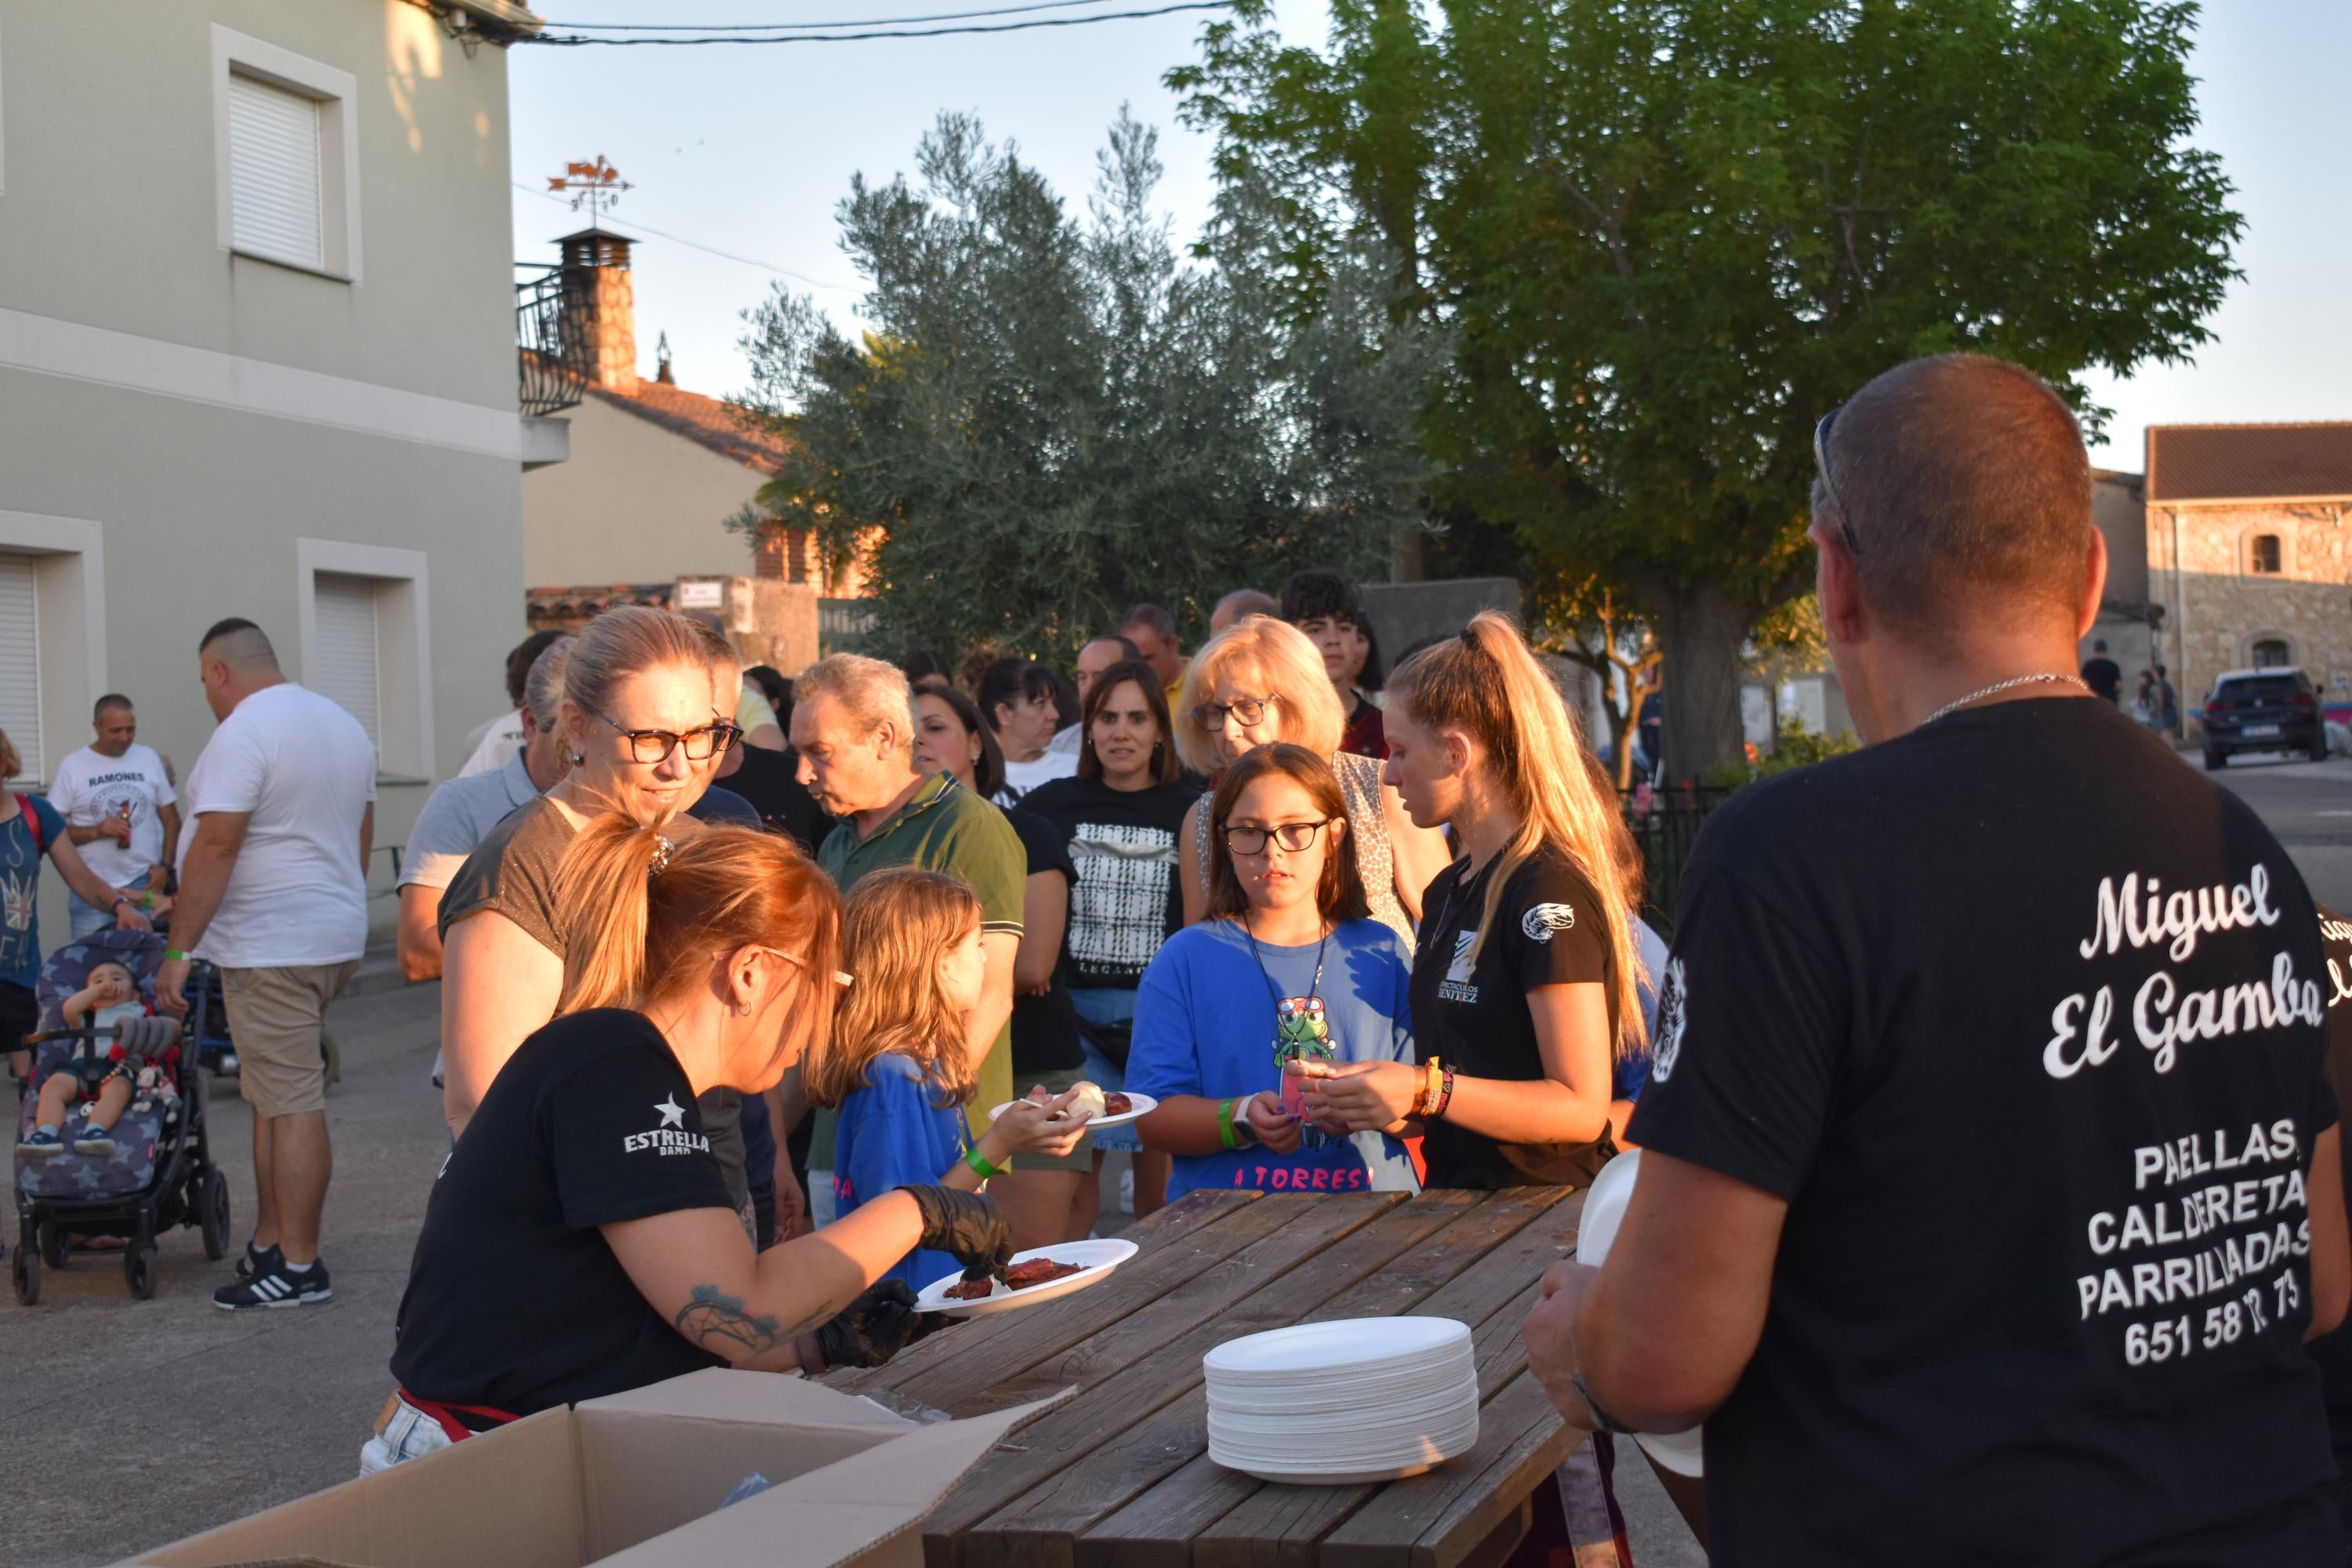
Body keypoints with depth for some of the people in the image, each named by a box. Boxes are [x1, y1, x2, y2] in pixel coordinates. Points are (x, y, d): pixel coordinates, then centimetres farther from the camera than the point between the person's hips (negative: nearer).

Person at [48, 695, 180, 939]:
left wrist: (165, 866, -1)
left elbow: (171, 819, 10)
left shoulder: (149, 758, 6)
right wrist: (96, 831, -16)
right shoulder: (72, 766, 0)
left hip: (143, 884, 2)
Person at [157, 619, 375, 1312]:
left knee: (291, 1103, -6)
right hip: (335, 938, 9)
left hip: (272, 950, -9)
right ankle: (270, 1244, 19)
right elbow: (361, 834, 20)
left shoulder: (243, 733, -14)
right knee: (275, 1094, 15)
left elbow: (214, 846, -18)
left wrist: (179, 950, -15)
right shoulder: (343, 724, 14)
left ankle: (298, 1268, -1)